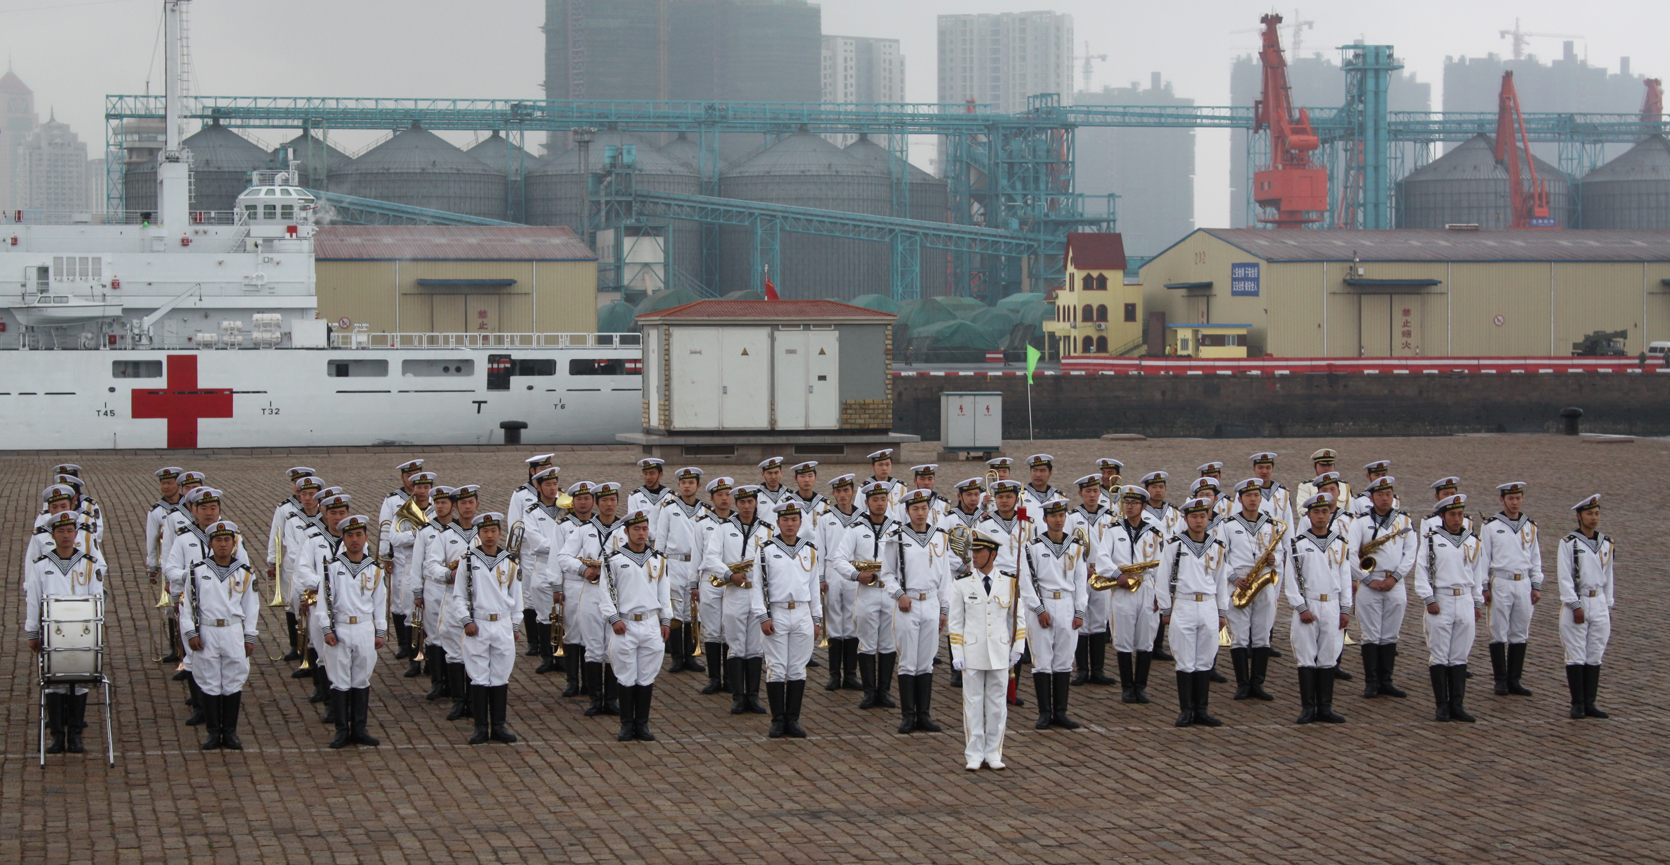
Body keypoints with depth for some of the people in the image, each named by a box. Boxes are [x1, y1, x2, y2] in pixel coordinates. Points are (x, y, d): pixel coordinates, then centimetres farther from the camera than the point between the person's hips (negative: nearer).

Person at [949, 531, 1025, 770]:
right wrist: (957, 655, -3)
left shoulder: (1010, 583, 3)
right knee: (973, 703, 1)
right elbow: (956, 623, 2)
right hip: (972, 654, -1)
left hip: (1000, 654, 1)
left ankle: (993, 753, 14)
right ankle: (974, 755, 8)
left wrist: (1017, 649, 7)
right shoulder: (962, 585, 0)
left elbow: (1016, 618, 11)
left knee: (997, 704, 5)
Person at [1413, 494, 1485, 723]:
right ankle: (1442, 706, 3)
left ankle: (1457, 704, 8)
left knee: (1460, 657, 5)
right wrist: (1429, 599, -11)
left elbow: (1476, 574, 18)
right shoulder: (1431, 539, 0)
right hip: (1440, 602, -3)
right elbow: (1421, 571, -3)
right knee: (1439, 656, -2)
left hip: (1465, 602, 3)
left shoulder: (1472, 541, 12)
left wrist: (1478, 603, 16)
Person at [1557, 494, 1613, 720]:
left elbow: (1608, 577, 16)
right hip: (1575, 603, -4)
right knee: (1576, 656, -3)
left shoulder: (1606, 544, 10)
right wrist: (1575, 606, -13)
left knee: (1595, 657, 5)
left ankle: (1590, 703, 10)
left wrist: (1608, 606, 14)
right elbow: (1564, 577, -8)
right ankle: (1577, 704, 2)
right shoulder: (1569, 543, -5)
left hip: (1599, 604, 4)